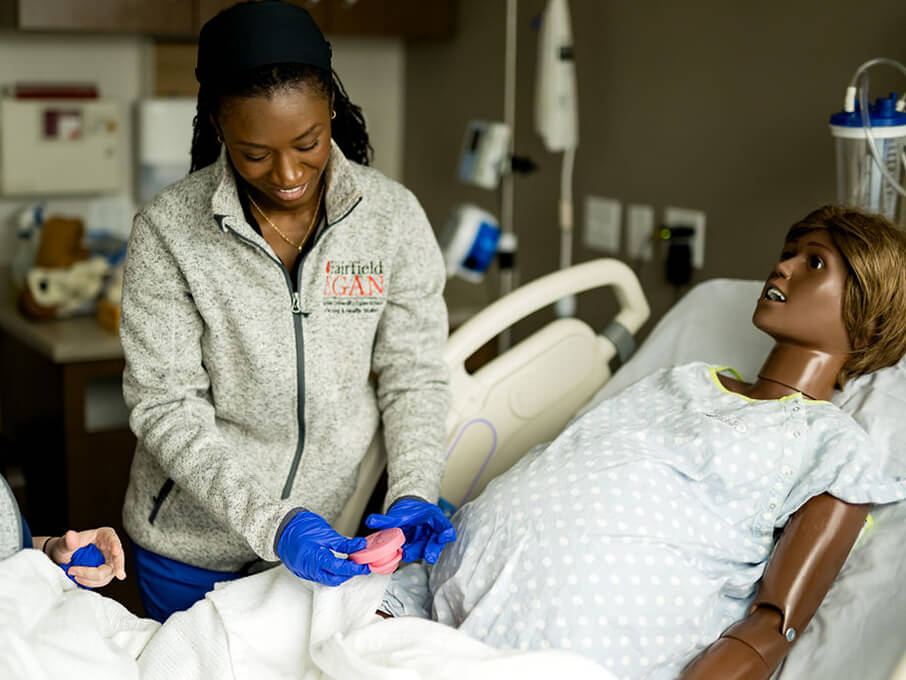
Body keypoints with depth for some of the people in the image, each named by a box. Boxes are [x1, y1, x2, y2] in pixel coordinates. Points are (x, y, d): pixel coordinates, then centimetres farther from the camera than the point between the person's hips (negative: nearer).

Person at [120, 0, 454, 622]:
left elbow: (414, 375, -3)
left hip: (338, 540, 1)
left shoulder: (393, 215, -8)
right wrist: (272, 522, -26)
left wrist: (414, 492, -19)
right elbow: (167, 408, -15)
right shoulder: (167, 232, -14)